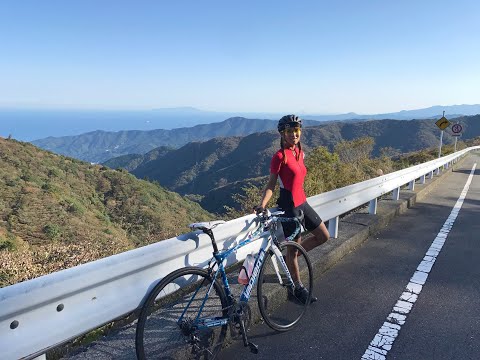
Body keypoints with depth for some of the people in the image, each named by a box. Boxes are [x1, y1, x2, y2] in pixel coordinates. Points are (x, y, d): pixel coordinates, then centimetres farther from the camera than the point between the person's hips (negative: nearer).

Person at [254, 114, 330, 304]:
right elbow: (271, 185, -14)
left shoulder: (300, 152, 7)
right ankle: (298, 288, 24)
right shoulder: (280, 156, -16)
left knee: (323, 236, 15)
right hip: (289, 205, -9)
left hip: (302, 202, 9)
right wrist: (262, 204, -27)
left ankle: (289, 259, 28)